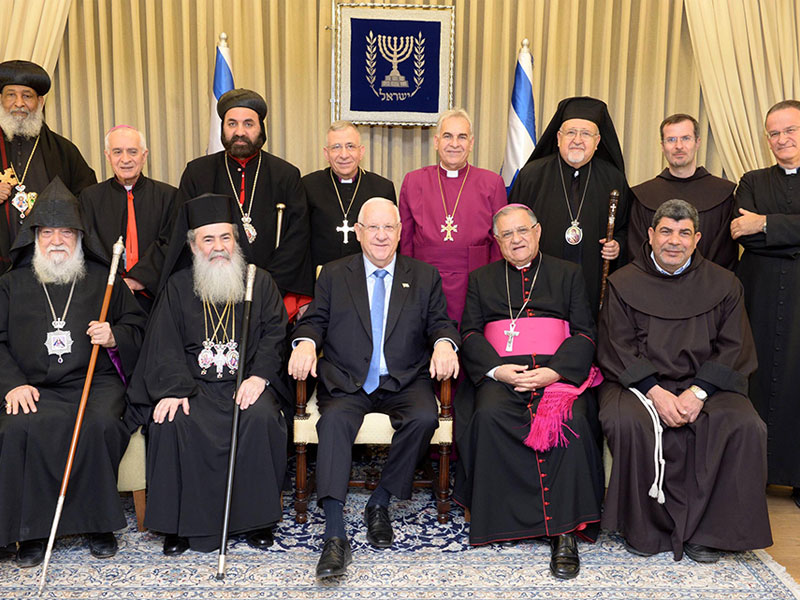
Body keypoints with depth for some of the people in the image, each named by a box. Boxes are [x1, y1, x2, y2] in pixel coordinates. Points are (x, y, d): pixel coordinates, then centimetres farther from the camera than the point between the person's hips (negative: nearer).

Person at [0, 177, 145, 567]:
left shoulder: (103, 279, 17)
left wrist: (114, 337, -7)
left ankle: (99, 523, -13)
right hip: (33, 389, 1)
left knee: (101, 425, -32)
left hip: (96, 382, -1)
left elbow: (137, 326, 17)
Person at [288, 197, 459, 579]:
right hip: (346, 383, 0)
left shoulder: (425, 277, 14)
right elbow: (314, 320, 7)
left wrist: (444, 343, -18)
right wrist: (305, 342, -16)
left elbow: (441, 323, 7)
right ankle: (335, 536, -33)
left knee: (425, 418, -30)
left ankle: (379, 504, -10)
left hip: (404, 383, 1)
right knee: (334, 419, -31)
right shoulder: (333, 275, 14)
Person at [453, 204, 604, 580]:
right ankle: (503, 518, -19)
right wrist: (497, 369, -10)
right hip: (499, 373, 1)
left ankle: (565, 531, -26)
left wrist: (554, 372, -11)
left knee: (571, 421, -32)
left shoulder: (568, 274, 18)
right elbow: (470, 333, 10)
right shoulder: (481, 279, 21)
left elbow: (584, 332, 8)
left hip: (557, 372, 0)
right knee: (489, 415, -32)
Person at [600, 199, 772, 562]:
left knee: (745, 426, -26)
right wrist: (655, 392, -17)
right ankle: (643, 529, -12)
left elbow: (734, 349, 2)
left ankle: (703, 531, -11)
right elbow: (617, 349, -3)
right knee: (627, 423, -32)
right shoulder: (623, 284, 5)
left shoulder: (722, 284, 8)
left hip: (705, 385, 2)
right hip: (638, 382, -1)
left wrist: (698, 392, -14)